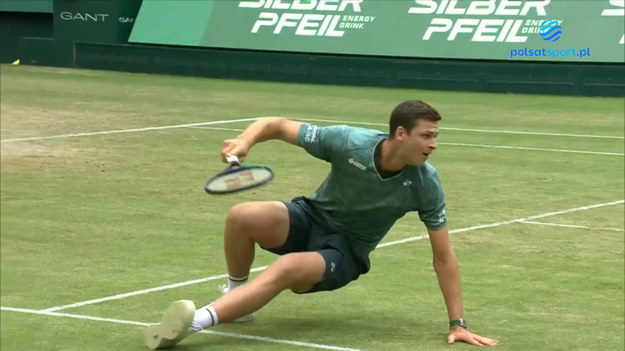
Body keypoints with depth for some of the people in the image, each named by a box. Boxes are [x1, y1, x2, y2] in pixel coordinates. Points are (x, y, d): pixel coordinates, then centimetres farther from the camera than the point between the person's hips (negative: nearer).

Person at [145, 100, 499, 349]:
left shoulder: (426, 183, -20)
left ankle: (196, 321, -39)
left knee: (287, 268, -35)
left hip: (344, 251, -1)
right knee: (243, 216, -30)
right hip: (311, 217, 1)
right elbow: (277, 124, -10)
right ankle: (236, 293, -2)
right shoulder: (349, 142, -22)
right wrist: (246, 140, -33)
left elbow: (444, 257, -11)